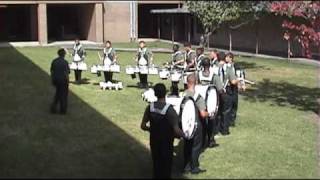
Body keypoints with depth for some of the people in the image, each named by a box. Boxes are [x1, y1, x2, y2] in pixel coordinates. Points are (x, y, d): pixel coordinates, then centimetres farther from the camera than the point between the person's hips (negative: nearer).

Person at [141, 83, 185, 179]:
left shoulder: (150, 107, -10)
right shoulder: (170, 110, -25)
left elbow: (143, 126, -2)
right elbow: (176, 131, -28)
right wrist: (184, 135, -8)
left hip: (154, 142, 4)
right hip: (166, 143, -4)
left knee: (156, 164, 22)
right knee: (166, 165, 15)